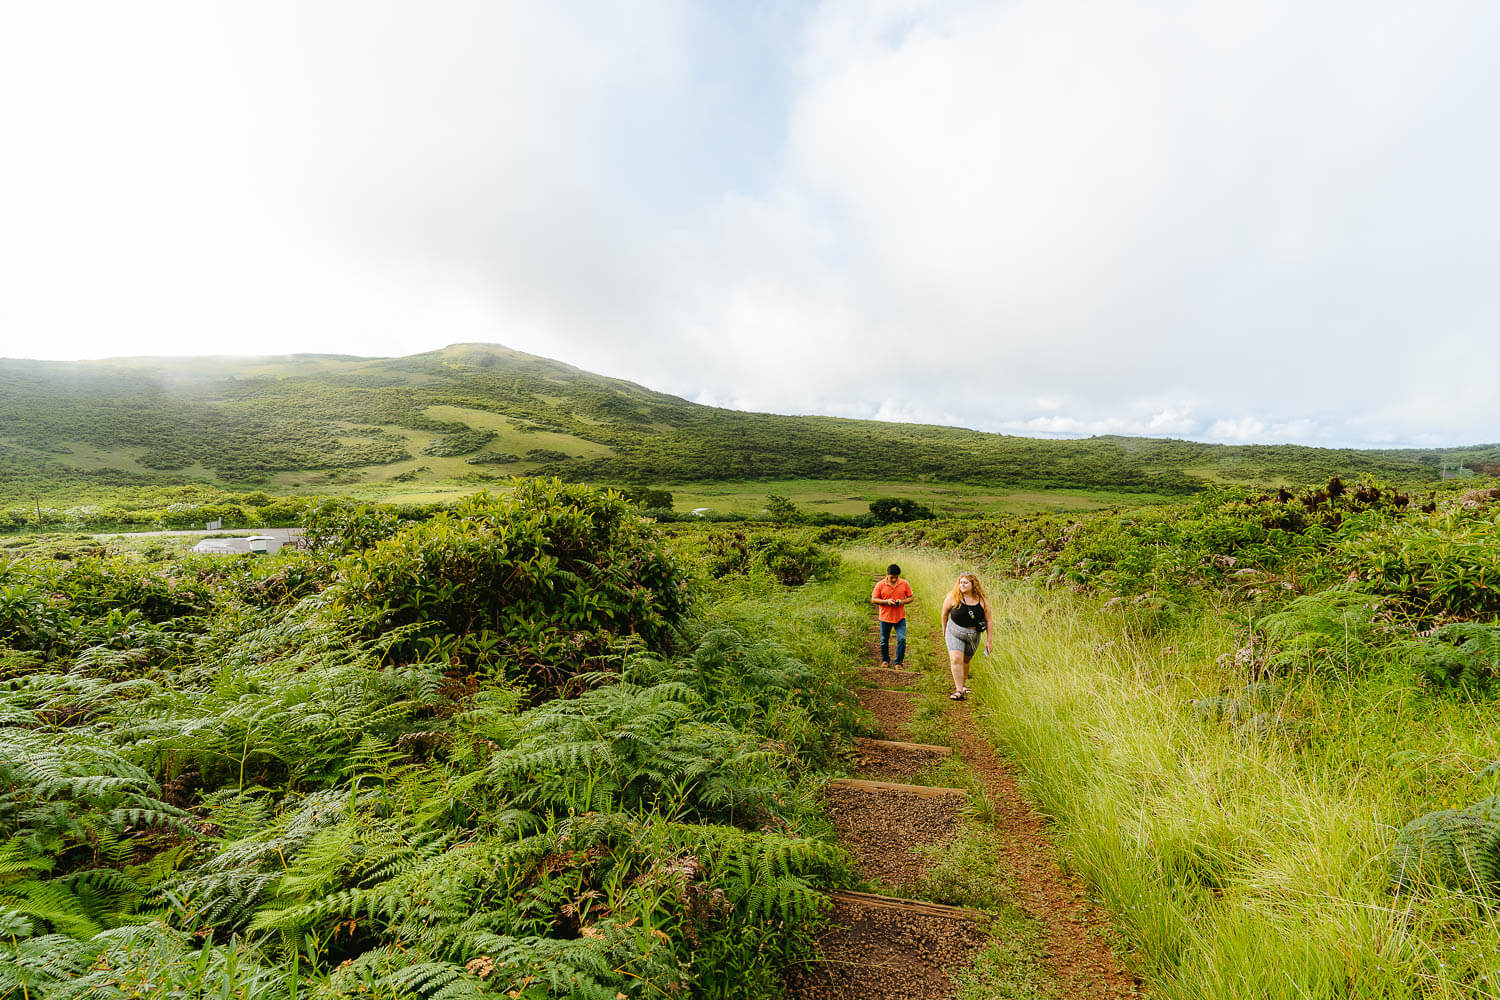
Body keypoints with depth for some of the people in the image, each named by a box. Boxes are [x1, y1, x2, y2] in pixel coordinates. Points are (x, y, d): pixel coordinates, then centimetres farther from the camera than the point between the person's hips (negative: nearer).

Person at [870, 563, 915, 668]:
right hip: (885, 617, 0)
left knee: (902, 639, -8)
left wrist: (903, 601, -16)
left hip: (900, 617, 0)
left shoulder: (904, 584, -1)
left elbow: (911, 598, 5)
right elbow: (873, 600, -5)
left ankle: (899, 662, 8)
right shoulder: (880, 585, -6)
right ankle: (885, 660, 32)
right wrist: (886, 601, -19)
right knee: (884, 641, 11)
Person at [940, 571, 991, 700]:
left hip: (973, 635, 2)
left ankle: (963, 684, 36)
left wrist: (988, 640, 0)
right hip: (955, 632, -2)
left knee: (966, 661, 14)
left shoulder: (982, 600, -7)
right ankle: (959, 690, -13)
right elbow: (944, 614, 3)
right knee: (956, 659, -16)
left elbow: (988, 620, 0)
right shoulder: (952, 597, -12)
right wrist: (944, 632, 10)